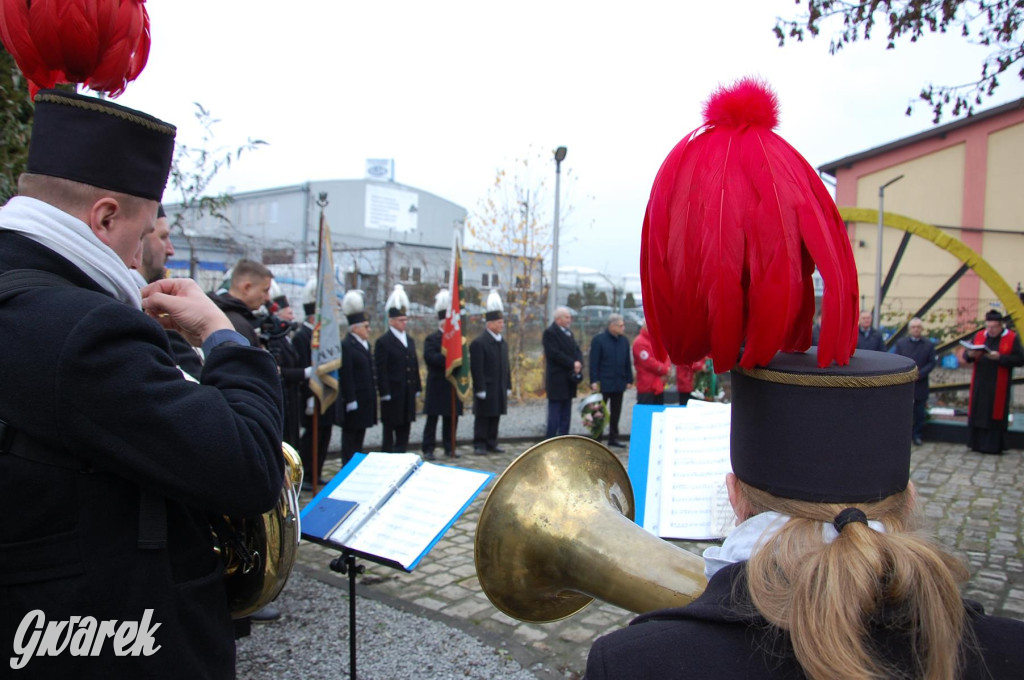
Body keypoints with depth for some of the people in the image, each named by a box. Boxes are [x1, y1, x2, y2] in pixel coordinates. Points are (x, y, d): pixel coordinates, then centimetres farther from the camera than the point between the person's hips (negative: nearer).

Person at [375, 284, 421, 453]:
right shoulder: (383, 342, -7)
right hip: (392, 396, -6)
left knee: (404, 430, 11)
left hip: (408, 395, 7)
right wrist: (385, 393, -16)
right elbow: (381, 371, -12)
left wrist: (417, 389, 12)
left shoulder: (410, 341, 14)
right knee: (389, 431, 3)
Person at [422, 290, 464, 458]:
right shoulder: (431, 339, -2)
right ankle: (428, 449, 6)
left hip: (453, 385, 5)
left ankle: (449, 447, 19)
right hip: (437, 386, -5)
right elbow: (430, 357, -19)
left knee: (451, 419, 9)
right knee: (432, 419, 0)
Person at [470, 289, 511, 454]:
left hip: (500, 390, 7)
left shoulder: (503, 343, 13)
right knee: (482, 418, 0)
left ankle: (491, 443, 21)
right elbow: (476, 369, -15)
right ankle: (479, 445, 7)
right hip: (486, 389, -7)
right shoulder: (478, 343, -12)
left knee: (495, 417, 12)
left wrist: (508, 386, 13)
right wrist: (480, 389, -17)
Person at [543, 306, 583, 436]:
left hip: (569, 378, 8)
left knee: (566, 413, 10)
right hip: (557, 380, -8)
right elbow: (555, 353, -17)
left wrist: (579, 364, -7)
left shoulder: (568, 332, 17)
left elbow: (577, 350, 12)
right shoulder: (549, 332, -9)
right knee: (555, 412, -5)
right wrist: (572, 364, -15)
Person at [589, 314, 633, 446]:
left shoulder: (624, 341, 9)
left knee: (615, 413, 11)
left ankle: (613, 438, 20)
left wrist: (629, 380, 8)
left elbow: (627, 362, 13)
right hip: (603, 383, -5)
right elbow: (594, 362, -10)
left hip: (619, 383, 5)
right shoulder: (598, 340, -8)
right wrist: (594, 381, -15)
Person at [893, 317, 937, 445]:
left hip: (921, 384, 0)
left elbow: (931, 363, -2)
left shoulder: (929, 345, 3)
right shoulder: (901, 342, 5)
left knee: (919, 412, 6)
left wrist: (920, 373, -16)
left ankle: (918, 435, 16)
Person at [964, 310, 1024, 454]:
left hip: (998, 386, -3)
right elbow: (965, 355, 9)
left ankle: (994, 446, 7)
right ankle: (977, 443, 12)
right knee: (977, 413, 4)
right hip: (979, 384, 3)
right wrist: (970, 354, -14)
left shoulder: (1012, 338, -2)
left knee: (995, 414, 0)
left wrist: (999, 357, -20)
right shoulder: (979, 336, 9)